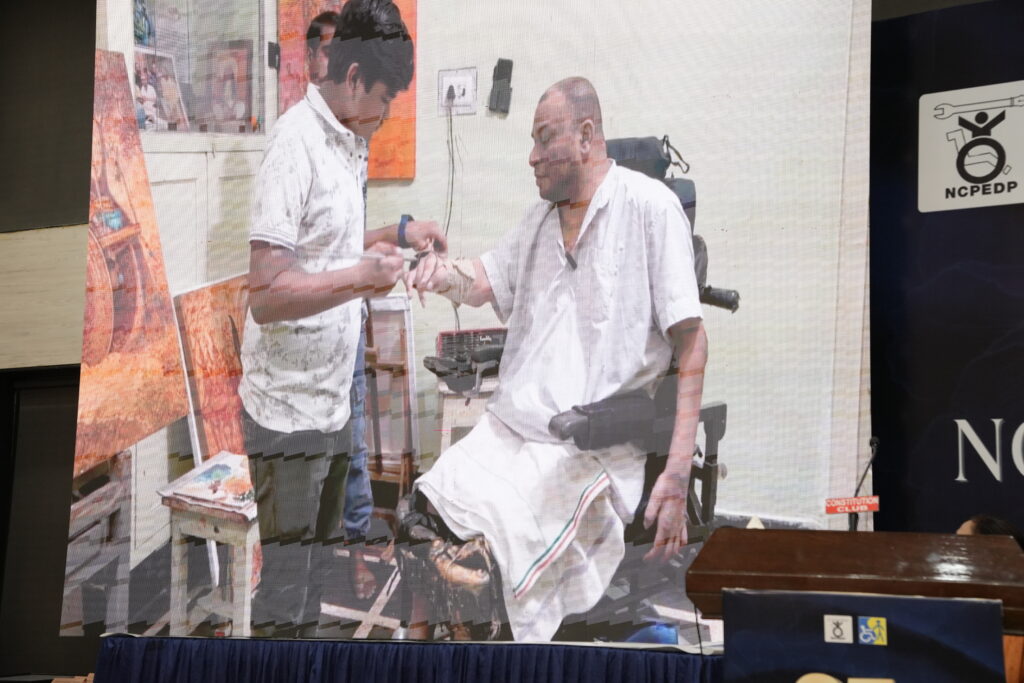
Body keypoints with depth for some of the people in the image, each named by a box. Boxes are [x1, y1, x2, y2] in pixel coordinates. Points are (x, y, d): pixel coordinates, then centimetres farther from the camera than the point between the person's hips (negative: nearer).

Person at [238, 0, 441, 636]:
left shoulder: (349, 142, 10)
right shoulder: (295, 147, -19)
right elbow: (266, 294, -24)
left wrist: (398, 234, 10)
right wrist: (361, 278, -30)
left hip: (334, 398, 9)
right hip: (289, 408, -9)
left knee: (318, 555, 21)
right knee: (285, 581, 3)